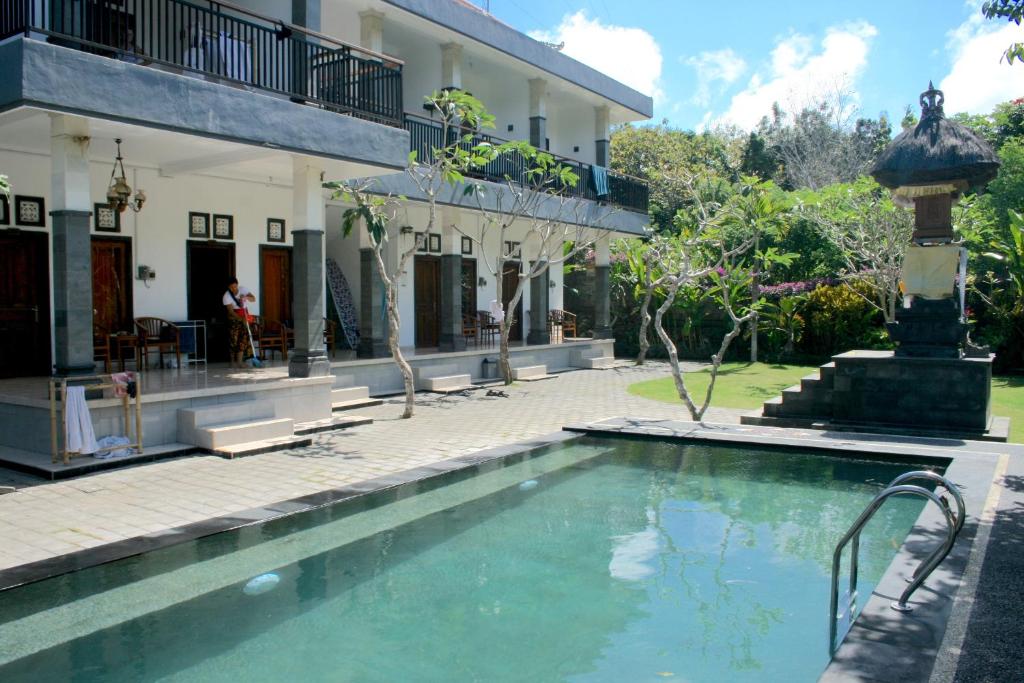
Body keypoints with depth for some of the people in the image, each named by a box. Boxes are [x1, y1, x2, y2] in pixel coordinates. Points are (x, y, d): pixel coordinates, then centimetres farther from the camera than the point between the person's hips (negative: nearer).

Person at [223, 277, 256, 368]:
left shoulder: (242, 290, -7)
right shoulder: (227, 296, -17)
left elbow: (253, 298, -12)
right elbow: (231, 311, -21)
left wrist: (246, 297, -33)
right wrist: (241, 319, -33)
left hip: (244, 315, 3)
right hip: (234, 317, -3)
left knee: (243, 338, -3)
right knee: (233, 339, -6)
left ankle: (240, 361, 0)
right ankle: (233, 361, 6)